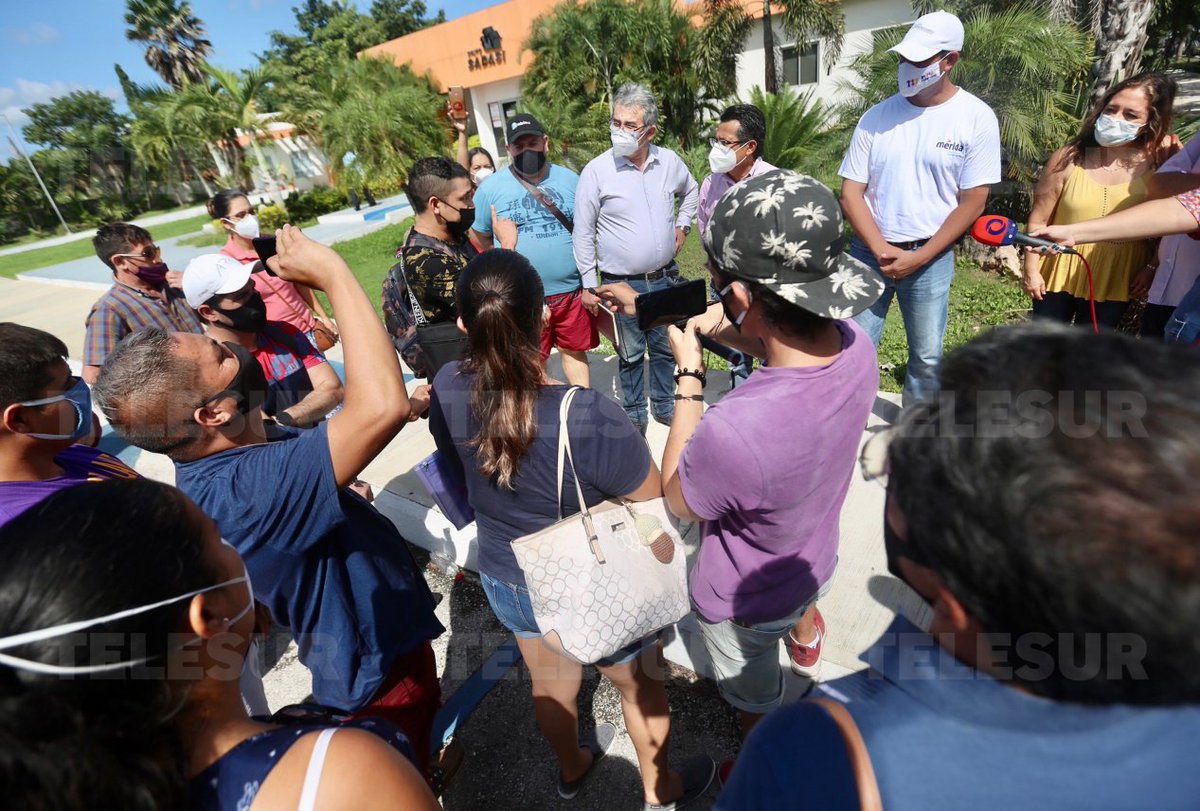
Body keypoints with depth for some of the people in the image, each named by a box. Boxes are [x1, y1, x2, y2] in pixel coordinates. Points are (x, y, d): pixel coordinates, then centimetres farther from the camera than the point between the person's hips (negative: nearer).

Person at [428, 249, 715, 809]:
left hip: (504, 580, 5)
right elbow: (659, 502, -22)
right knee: (640, 688, 27)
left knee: (550, 684, 33)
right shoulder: (589, 418, -38)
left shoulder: (446, 392, -20)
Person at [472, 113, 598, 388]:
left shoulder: (570, 179, 4)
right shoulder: (490, 188, -3)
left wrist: (589, 285, 5)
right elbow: (480, 240, 6)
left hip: (572, 291, 2)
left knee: (574, 351, 15)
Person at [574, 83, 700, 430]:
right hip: (622, 284, -3)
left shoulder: (669, 161, 1)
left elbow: (690, 191, 23)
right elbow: (583, 232, -6)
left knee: (665, 347, 16)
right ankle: (634, 414, 28)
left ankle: (664, 405, 35)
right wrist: (589, 284, -6)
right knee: (630, 354, 9)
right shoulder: (596, 170, -10)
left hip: (665, 278, 4)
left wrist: (682, 225, 11)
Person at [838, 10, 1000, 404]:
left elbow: (972, 201, -4)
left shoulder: (977, 118, -3)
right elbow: (850, 192, -2)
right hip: (869, 252, 1)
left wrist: (920, 257, -12)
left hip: (930, 258, 0)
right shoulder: (877, 116, 1)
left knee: (927, 357, 8)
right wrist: (881, 250, -13)